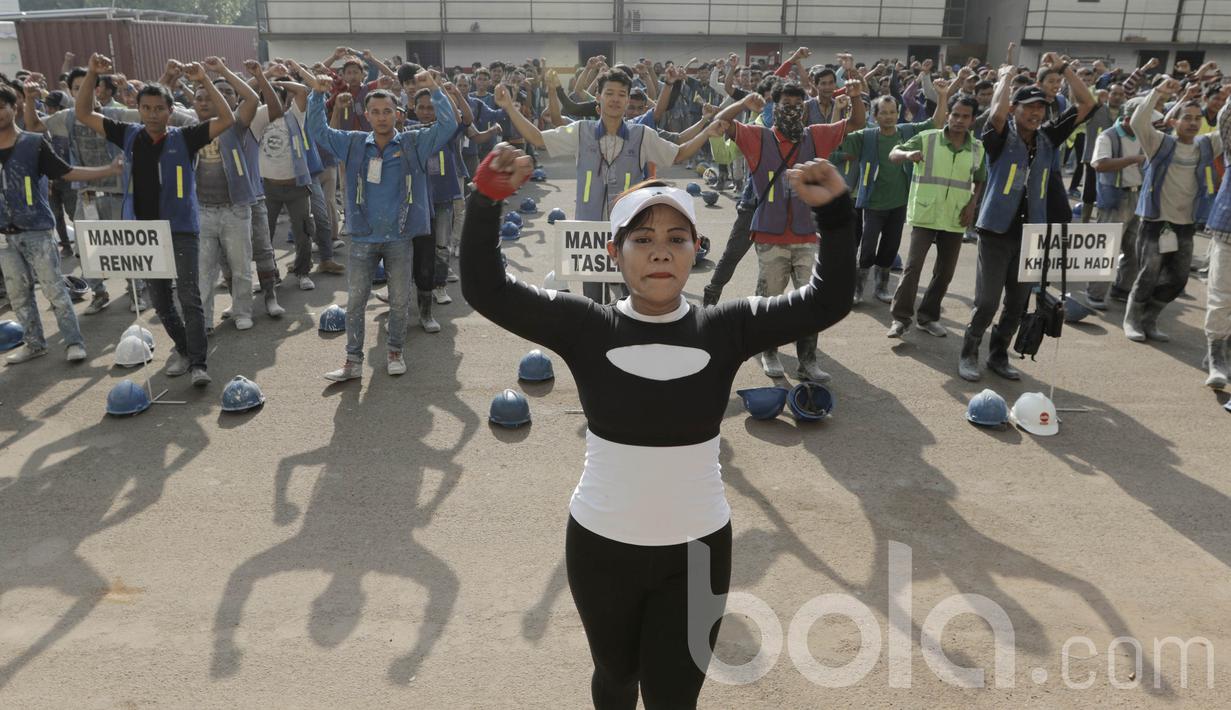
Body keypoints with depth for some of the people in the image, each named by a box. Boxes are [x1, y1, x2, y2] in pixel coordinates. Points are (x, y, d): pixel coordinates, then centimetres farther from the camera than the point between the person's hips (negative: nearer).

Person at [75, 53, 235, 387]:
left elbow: (227, 119, -14)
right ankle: (183, 348, 30)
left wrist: (204, 81, -19)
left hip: (181, 228, -4)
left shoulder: (184, 138, -4)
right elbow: (83, 113, 7)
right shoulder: (129, 135, 5)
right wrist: (91, 74, -5)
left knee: (189, 296, -7)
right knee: (159, 298, 13)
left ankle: (198, 362, -7)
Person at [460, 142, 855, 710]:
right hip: (600, 543, 1)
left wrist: (832, 213, -25)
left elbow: (826, 301, -13)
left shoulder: (725, 329, -8)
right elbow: (485, 289, -17)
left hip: (697, 547, 0)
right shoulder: (585, 328, -11)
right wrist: (487, 200, -29)